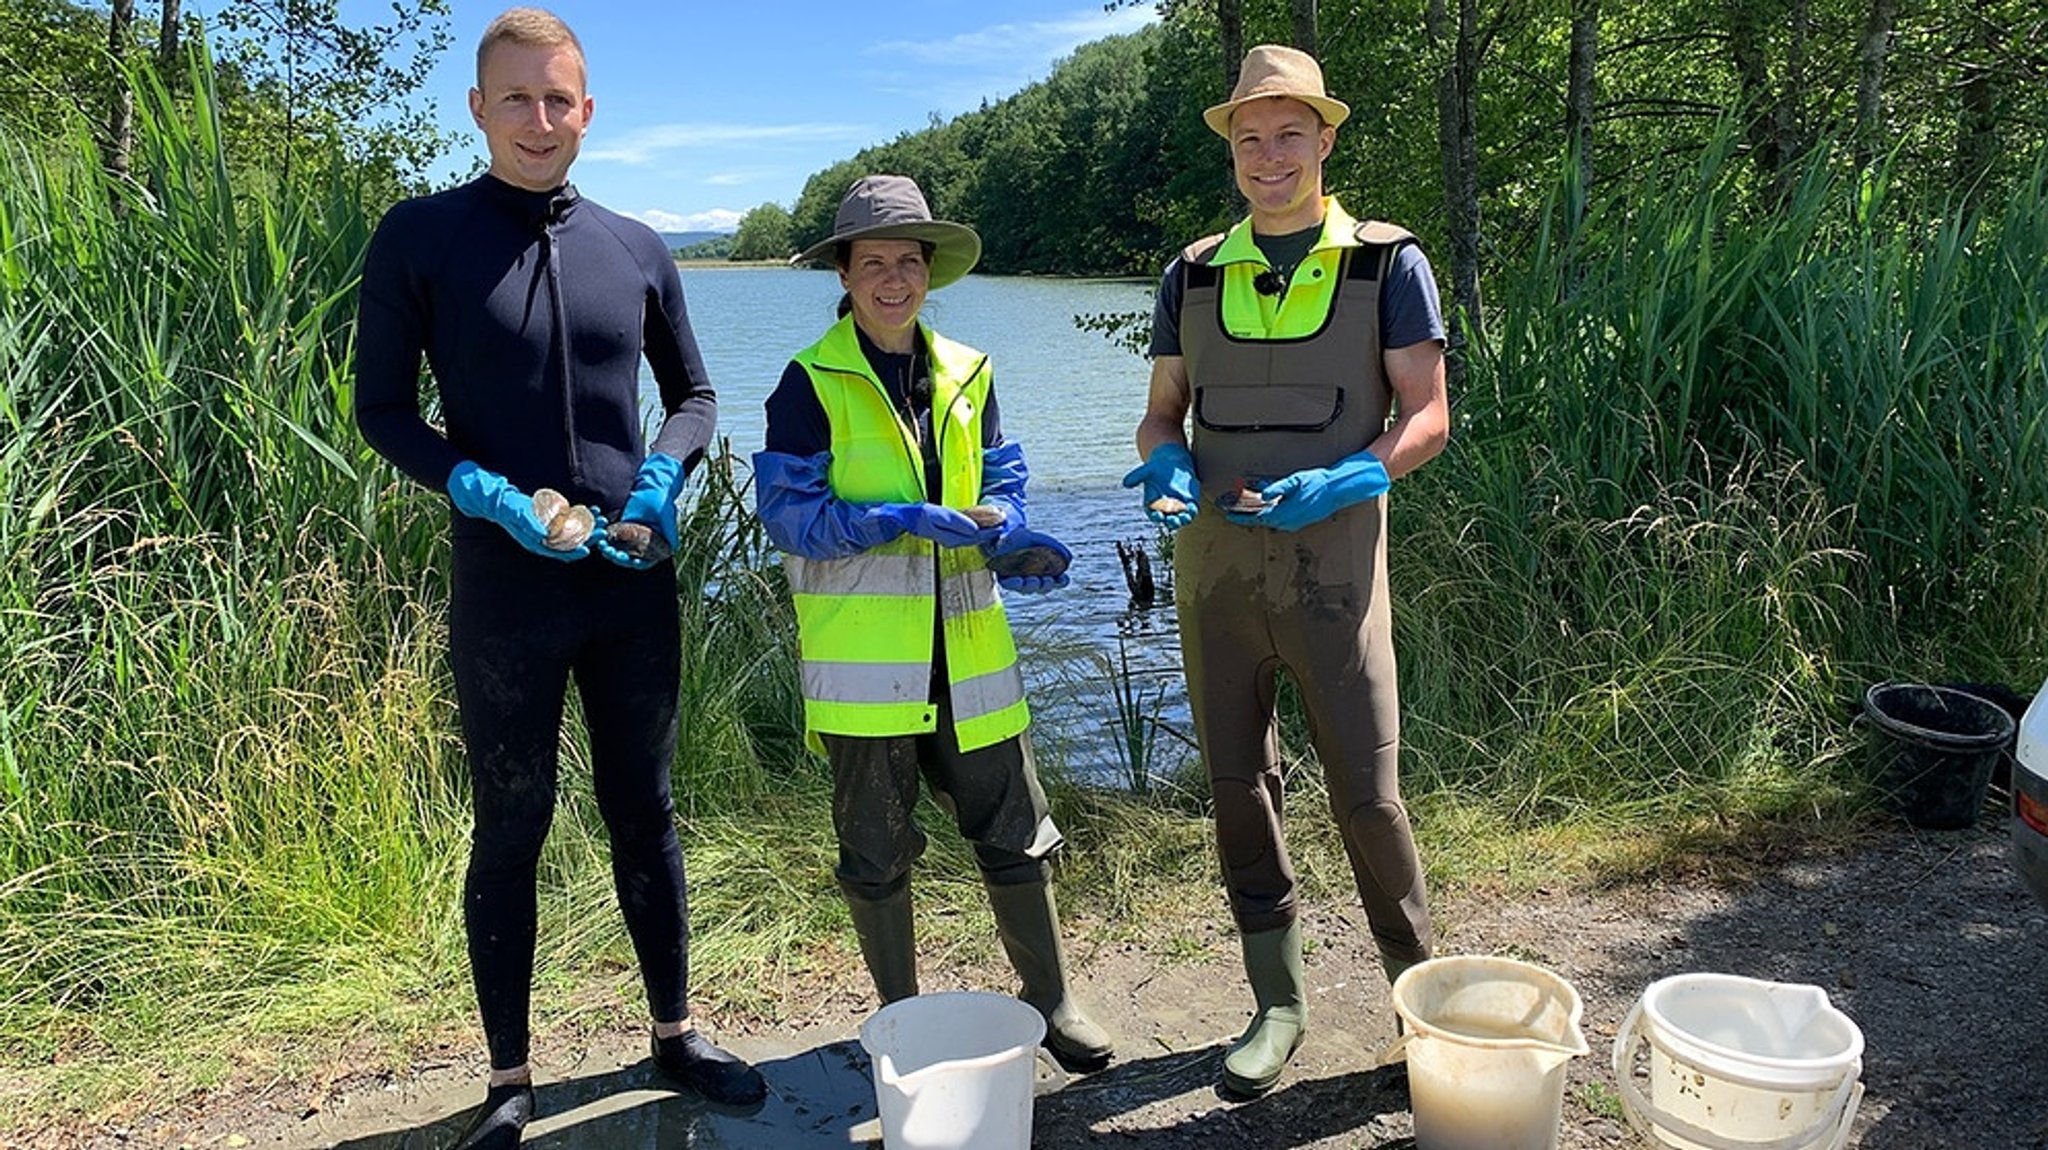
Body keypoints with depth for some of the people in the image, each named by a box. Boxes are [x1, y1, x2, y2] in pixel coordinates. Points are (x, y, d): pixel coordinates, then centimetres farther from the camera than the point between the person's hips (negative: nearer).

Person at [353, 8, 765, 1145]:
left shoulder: (635, 250, 6)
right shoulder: (419, 238, -2)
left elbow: (693, 394, 15)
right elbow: (382, 409, -1)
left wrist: (663, 476, -5)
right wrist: (484, 492, -17)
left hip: (633, 583, 3)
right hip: (503, 586, -3)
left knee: (644, 810, 13)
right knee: (510, 826, 7)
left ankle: (673, 1032, 30)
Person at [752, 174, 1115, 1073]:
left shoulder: (968, 374, 9)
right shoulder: (812, 382, -5)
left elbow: (1002, 484, 14)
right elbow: (786, 511, -9)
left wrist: (1010, 541, -8)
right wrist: (900, 519, -21)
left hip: (966, 647, 4)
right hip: (863, 654, -3)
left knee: (1013, 832, 10)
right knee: (876, 850, 10)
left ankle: (1050, 1001, 29)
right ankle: (901, 1019, 30)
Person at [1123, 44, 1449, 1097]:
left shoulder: (1387, 263, 0)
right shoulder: (1194, 274, 9)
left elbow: (1427, 416, -3)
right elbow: (1162, 413, 12)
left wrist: (1340, 483, -21)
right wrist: (1167, 466, -11)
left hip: (1331, 563, -3)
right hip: (1212, 563, 4)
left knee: (1366, 792, -1)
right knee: (1238, 785, 9)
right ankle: (1277, 1005, 25)